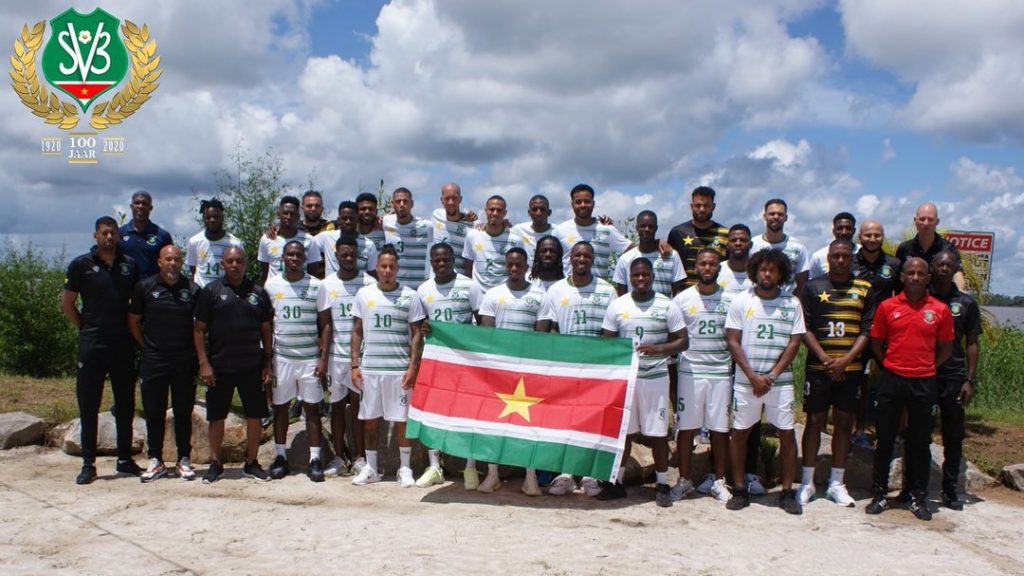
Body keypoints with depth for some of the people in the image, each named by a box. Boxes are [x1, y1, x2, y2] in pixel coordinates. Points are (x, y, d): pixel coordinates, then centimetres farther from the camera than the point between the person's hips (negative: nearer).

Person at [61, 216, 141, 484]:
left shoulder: (130, 265, 6)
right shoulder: (81, 265, -1)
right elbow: (67, 304, 5)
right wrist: (86, 328, 2)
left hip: (123, 344, 3)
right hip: (92, 346, -2)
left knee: (126, 405, 8)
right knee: (88, 406, 3)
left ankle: (125, 460, 19)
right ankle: (88, 464, 11)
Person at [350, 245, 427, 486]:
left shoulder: (410, 296, 0)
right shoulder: (364, 294, 6)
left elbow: (417, 334, 0)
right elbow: (357, 332, 10)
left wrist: (413, 367, -8)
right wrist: (355, 365, 3)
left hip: (400, 369, -2)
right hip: (369, 368, 2)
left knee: (401, 419, 3)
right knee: (370, 420, 9)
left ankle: (405, 468, 15)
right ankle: (370, 468, 21)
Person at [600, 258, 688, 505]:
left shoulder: (667, 305, -1)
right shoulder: (617, 305, 4)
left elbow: (683, 341, 0)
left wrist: (659, 349, -17)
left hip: (655, 377, -1)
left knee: (658, 432, 3)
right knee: (622, 430, 7)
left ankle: (662, 484, 15)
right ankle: (617, 482, 18)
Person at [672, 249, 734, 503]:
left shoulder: (731, 299, 4)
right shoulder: (682, 299, 3)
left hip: (721, 372, 1)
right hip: (689, 371, 0)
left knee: (720, 428, 5)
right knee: (685, 427, 2)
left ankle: (719, 481, 17)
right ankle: (684, 480, 14)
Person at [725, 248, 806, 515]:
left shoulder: (792, 303, 4)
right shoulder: (741, 301, 2)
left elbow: (794, 343, 1)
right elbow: (733, 342, -2)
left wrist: (772, 376, -9)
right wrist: (753, 377, -9)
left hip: (780, 380, 0)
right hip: (746, 380, 0)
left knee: (787, 433, 1)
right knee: (739, 432, 3)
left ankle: (787, 491, 12)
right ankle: (739, 489, 14)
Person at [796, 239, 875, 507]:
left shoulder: (864, 290, 7)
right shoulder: (813, 287, 4)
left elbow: (867, 331, 2)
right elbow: (805, 328, -1)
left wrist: (846, 359, -11)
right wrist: (825, 359, -11)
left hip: (851, 368, 2)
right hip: (818, 367, -1)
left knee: (844, 423, 7)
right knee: (815, 421, 2)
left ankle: (837, 483, 16)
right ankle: (807, 482, 10)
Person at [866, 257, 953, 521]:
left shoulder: (940, 310, 1)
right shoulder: (887, 306, 1)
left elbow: (945, 349, 8)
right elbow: (876, 343, 7)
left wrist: (925, 368, 1)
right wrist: (893, 366, 1)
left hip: (924, 383, 0)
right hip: (891, 380, 0)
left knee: (920, 442, 8)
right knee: (884, 440, 6)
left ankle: (919, 497, 19)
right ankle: (879, 494, 15)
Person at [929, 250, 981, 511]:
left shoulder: (966, 303, 7)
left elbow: (971, 343, 8)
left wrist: (970, 380, 0)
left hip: (953, 377, 1)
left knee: (954, 436, 5)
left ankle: (950, 490, 14)